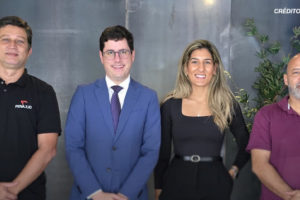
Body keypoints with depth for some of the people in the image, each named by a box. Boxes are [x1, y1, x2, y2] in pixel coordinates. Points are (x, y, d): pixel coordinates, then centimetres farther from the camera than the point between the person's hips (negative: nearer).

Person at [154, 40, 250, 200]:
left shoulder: (227, 104, 0)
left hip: (215, 183, 0)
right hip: (177, 182, 0)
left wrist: (234, 170, 2)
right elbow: (162, 152, 3)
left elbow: (245, 144, 13)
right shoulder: (170, 105, -1)